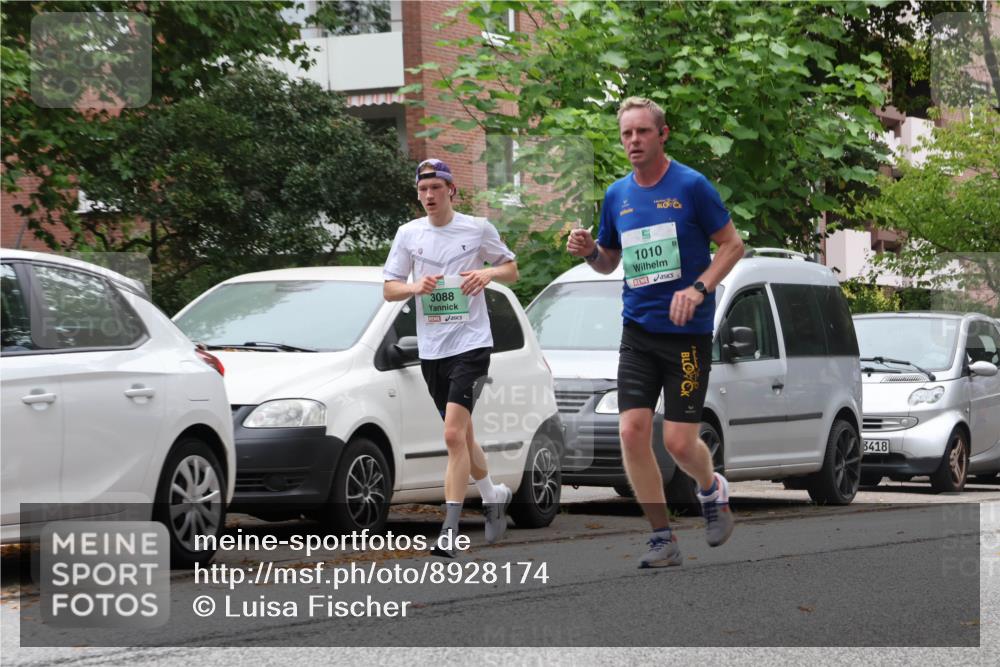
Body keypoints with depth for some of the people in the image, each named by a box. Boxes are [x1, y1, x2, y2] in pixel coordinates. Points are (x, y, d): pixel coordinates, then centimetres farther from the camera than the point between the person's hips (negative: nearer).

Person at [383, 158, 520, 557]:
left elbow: (511, 270, 9)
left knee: (454, 434, -17)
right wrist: (416, 287, -12)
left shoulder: (478, 229, -1)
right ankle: (493, 495, 39)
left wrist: (488, 273, -12)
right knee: (461, 435, 13)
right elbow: (388, 288, 8)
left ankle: (450, 531, -18)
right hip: (430, 349, 4)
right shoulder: (408, 233, 6)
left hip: (471, 344, -4)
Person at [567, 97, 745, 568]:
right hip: (638, 330, 4)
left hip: (688, 332, -4)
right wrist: (589, 251, -2)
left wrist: (698, 289, -17)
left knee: (679, 441, -7)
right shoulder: (617, 195, 9)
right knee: (632, 432, -9)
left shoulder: (691, 186, -7)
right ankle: (663, 540, 2)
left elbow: (733, 245, -3)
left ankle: (712, 492, 28)